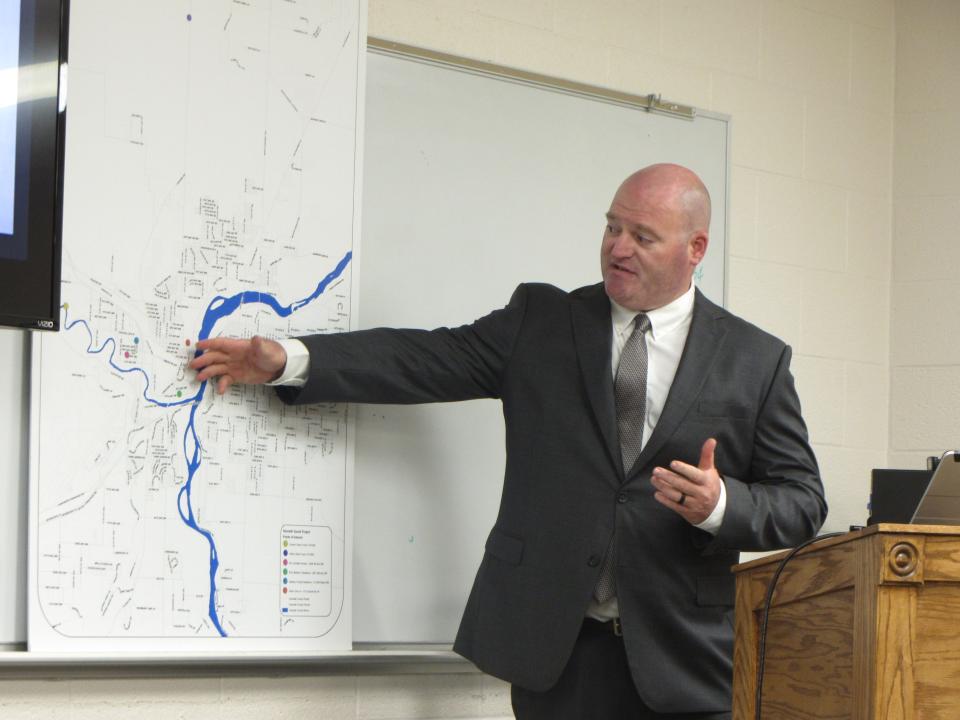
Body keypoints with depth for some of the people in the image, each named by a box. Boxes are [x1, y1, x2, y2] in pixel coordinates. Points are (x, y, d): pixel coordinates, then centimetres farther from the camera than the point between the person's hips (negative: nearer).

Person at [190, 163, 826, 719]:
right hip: (557, 654, 1)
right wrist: (288, 359, -10)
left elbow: (801, 501, 5)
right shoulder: (541, 322, 9)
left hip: (683, 663, -1)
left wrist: (721, 504, -16)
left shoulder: (755, 361, 5)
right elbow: (432, 360, 1)